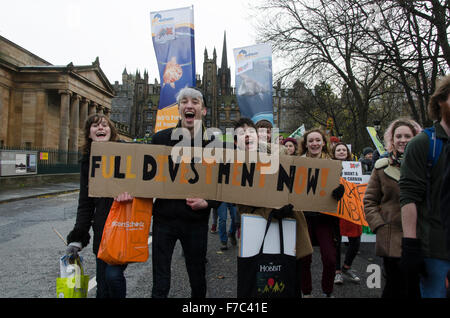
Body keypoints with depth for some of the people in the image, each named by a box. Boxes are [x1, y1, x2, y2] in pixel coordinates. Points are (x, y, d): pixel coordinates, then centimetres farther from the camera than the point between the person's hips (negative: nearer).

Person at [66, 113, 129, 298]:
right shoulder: (88, 161, 9)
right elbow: (85, 203, 10)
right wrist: (77, 237, 3)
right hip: (102, 229, 4)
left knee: (113, 274, -13)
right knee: (102, 282, 10)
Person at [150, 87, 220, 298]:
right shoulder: (161, 138, 0)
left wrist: (207, 203, -14)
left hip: (196, 220, 0)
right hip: (164, 218, 0)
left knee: (197, 279, 16)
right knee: (160, 283, 9)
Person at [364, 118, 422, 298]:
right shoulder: (382, 167, 5)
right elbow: (369, 201, 7)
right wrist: (379, 226, -3)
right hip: (392, 239, -1)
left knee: (416, 289, 8)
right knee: (396, 289, 3)